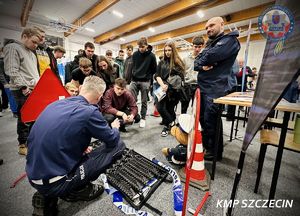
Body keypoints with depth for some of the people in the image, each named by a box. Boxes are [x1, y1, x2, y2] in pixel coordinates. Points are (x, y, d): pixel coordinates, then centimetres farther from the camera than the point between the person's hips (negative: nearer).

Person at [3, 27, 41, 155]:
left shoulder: (31, 52, 21)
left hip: (34, 89, 8)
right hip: (23, 91, -7)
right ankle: (23, 145, 11)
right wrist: (23, 87, -19)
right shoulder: (13, 48, -4)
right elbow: (12, 71, -14)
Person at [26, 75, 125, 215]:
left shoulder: (55, 104, 3)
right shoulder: (89, 111, -19)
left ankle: (46, 196, 18)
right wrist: (115, 128, 16)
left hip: (33, 177, 8)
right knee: (118, 146, -4)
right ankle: (78, 190, 9)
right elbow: (113, 141, -5)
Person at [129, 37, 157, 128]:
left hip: (145, 81, -2)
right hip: (134, 80, 3)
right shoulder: (135, 54, 5)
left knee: (144, 101, 5)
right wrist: (131, 77, 10)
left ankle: (143, 118, 18)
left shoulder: (151, 56, -2)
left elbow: (154, 70, 3)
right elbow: (132, 67, 13)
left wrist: (150, 80, 3)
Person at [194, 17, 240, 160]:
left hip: (215, 89, -8)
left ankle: (215, 152, 17)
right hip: (202, 87, 9)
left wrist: (201, 61, 2)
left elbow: (210, 57, -19)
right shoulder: (209, 44, 24)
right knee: (202, 118, 14)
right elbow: (196, 63, 12)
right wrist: (202, 66, -10)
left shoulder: (230, 40, -3)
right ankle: (205, 145, 32)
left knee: (210, 121, -2)